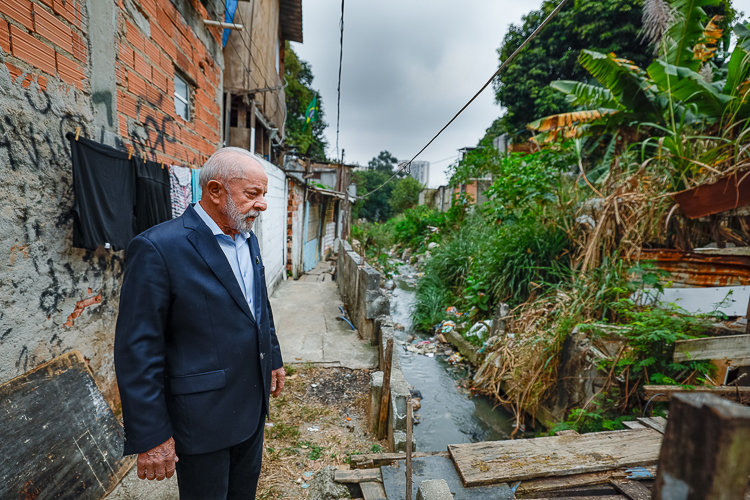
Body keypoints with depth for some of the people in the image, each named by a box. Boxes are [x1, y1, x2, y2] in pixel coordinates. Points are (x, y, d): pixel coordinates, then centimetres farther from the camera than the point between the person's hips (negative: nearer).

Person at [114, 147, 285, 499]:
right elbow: (138, 350, -19)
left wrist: (273, 359, 16)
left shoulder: (248, 240, 3)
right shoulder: (158, 248, -22)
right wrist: (150, 436, -15)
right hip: (202, 413, -6)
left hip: (252, 402, 7)